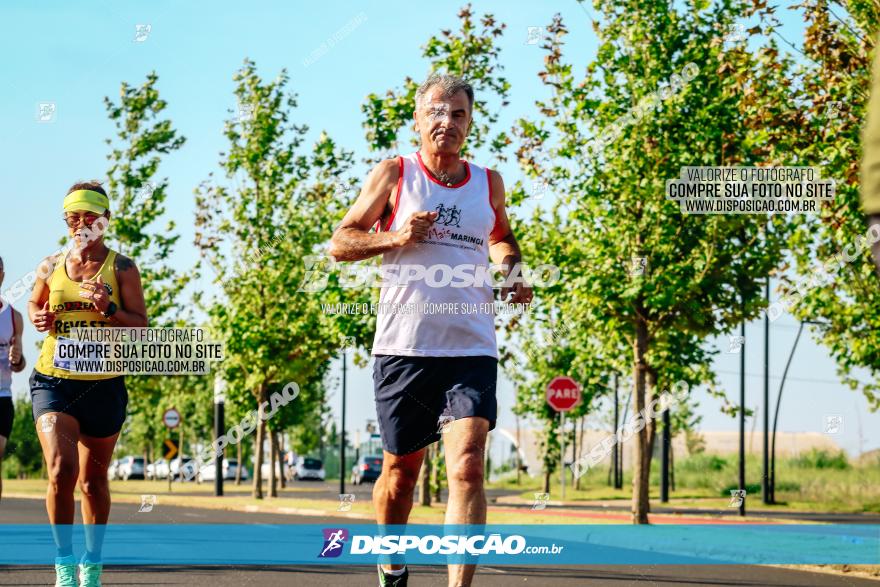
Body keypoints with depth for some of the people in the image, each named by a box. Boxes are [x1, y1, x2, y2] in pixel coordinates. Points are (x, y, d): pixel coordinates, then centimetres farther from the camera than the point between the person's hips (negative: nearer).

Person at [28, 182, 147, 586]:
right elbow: (35, 302, 24)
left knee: (93, 480, 9)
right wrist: (38, 318, 1)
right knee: (61, 469, -18)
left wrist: (108, 309, -20)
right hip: (53, 382, 1)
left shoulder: (121, 268, -1)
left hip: (103, 385, -1)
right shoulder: (50, 267, 7)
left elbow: (141, 326, -3)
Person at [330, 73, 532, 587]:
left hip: (471, 348, 1)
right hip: (404, 346, -1)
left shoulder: (489, 183, 11)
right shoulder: (394, 174, 3)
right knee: (402, 468, 10)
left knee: (468, 466, -16)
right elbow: (340, 242, 5)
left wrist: (511, 271, 9)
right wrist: (395, 238, -12)